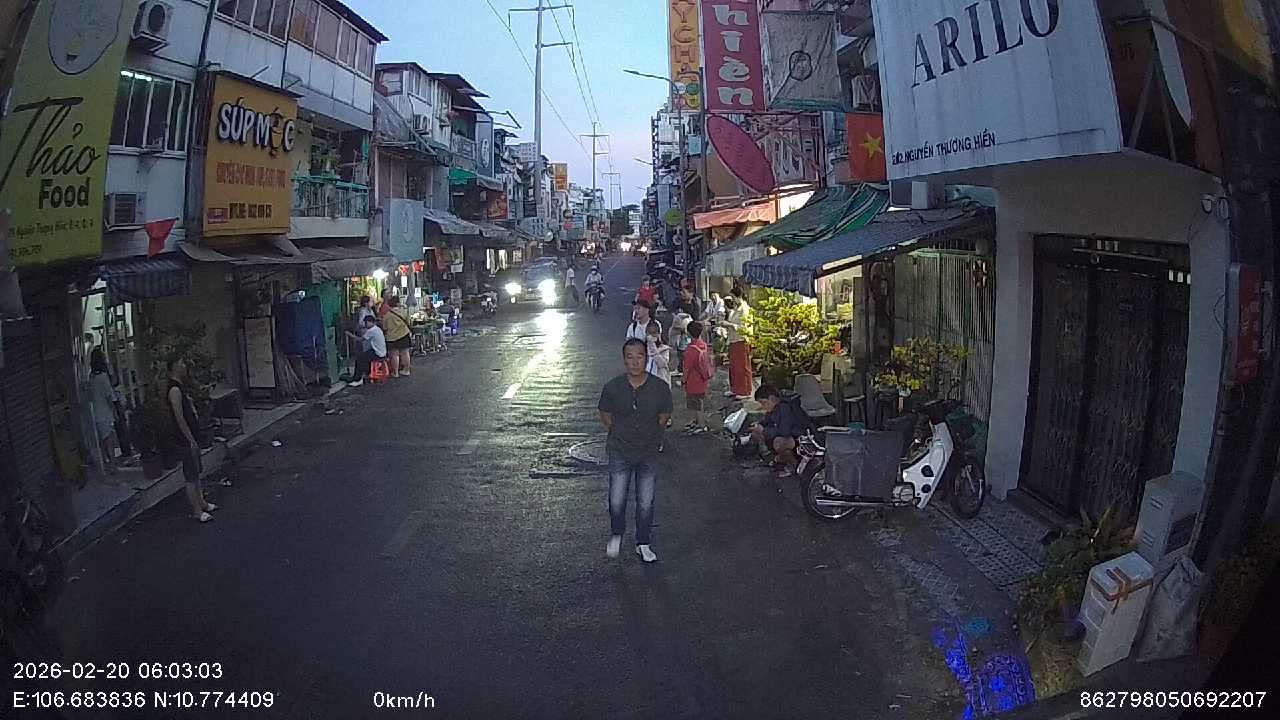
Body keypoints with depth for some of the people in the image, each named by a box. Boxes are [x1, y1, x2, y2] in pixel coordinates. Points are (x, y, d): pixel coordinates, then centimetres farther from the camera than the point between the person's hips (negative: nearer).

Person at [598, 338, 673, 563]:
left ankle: (643, 544, 29)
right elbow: (605, 416, 5)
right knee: (616, 502, 1)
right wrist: (621, 435, 9)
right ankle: (616, 535, 31)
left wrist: (649, 437, 10)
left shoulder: (660, 388, -12)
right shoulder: (612, 387, -13)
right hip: (620, 453, 0)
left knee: (645, 504, 8)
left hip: (649, 454, 1)